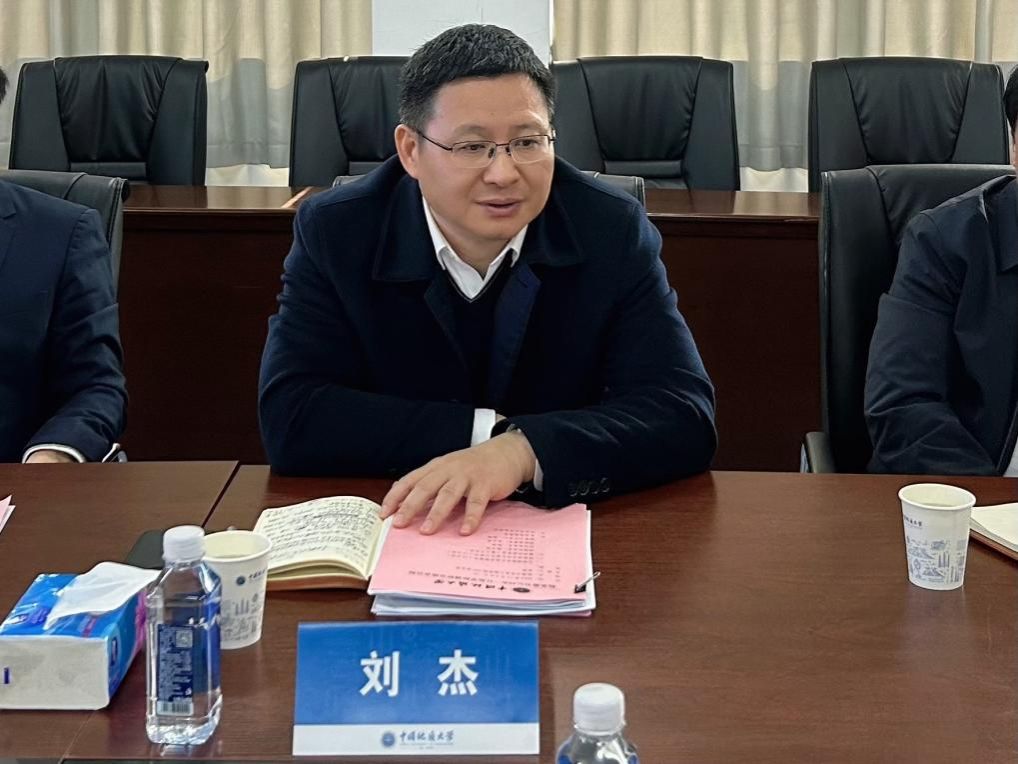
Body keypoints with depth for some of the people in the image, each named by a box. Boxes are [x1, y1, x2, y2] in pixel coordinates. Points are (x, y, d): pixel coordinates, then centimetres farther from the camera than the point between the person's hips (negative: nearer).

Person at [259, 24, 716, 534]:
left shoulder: (613, 233, -7)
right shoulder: (334, 234, -7)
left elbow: (685, 418, -14)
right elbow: (290, 420, -14)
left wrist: (524, 449, -29)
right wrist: (490, 431, -18)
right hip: (391, 530, -1)